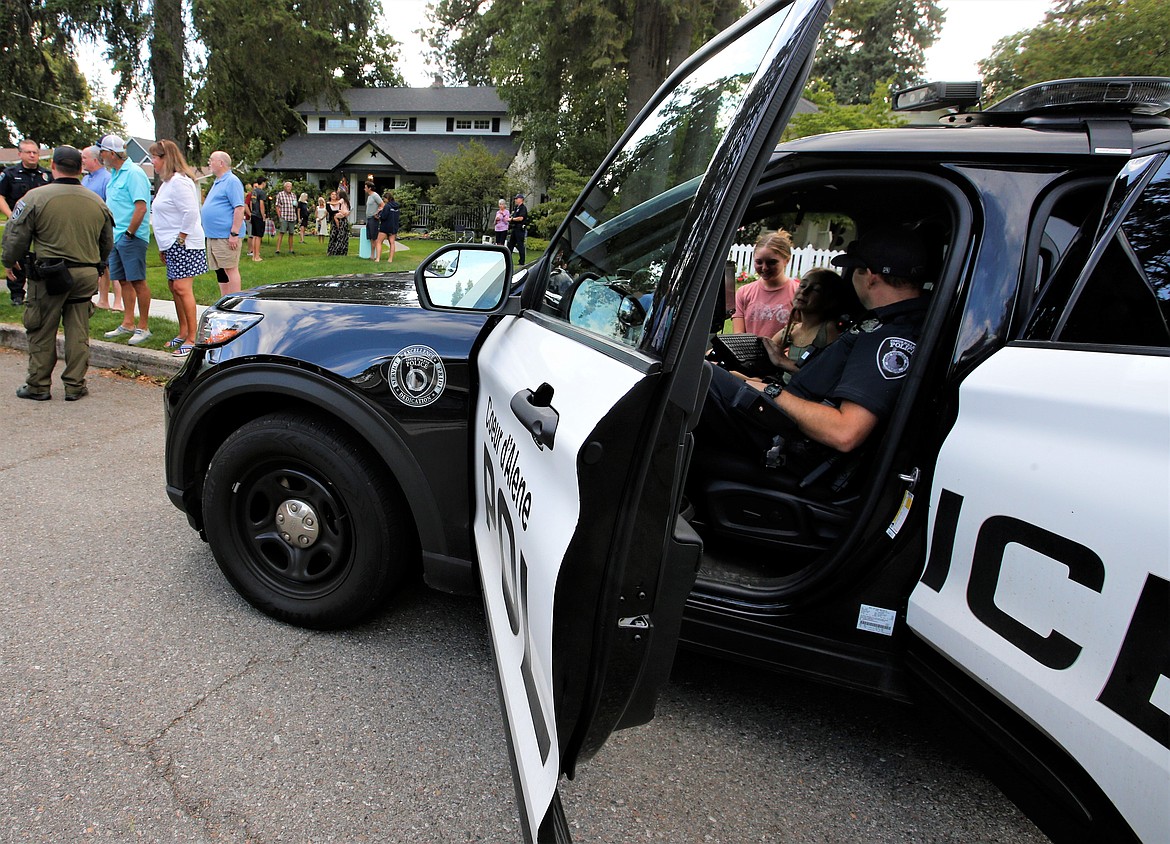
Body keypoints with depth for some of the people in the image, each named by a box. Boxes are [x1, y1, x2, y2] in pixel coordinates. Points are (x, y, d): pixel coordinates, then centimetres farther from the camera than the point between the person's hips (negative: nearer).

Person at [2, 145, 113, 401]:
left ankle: (38, 386, 15)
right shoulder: (97, 202, 6)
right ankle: (75, 385, 12)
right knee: (78, 332, 8)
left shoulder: (35, 198, -7)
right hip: (87, 275, 4)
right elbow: (107, 244, 16)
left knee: (42, 332, 7)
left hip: (50, 275, -3)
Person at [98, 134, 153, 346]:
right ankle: (127, 324, 19)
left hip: (131, 238, -10)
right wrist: (111, 232, 15)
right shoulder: (115, 174, 18)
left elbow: (141, 207, -19)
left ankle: (143, 328, 0)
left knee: (137, 281, -6)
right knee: (124, 281, 12)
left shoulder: (133, 173, -12)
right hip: (116, 237, 10)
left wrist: (129, 233, -17)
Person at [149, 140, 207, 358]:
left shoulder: (179, 181, -14)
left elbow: (190, 212, -22)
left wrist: (181, 239, -18)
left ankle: (193, 338, -10)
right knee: (173, 286, 14)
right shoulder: (168, 182, 19)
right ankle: (183, 332, 24)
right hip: (172, 244, 11)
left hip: (184, 244, -11)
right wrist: (165, 246, 17)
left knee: (182, 287, -13)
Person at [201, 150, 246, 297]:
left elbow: (239, 208, -18)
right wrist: (207, 231, 22)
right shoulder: (217, 182, 21)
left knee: (230, 270, -8)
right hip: (213, 236, 10)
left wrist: (234, 233, -24)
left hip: (226, 236, -10)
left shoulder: (232, 181, -10)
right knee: (220, 272, 11)